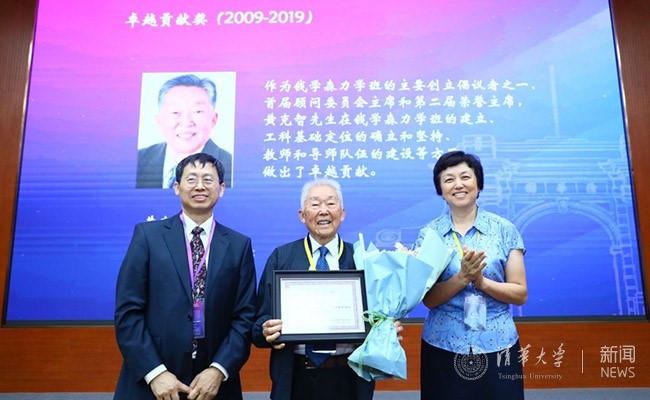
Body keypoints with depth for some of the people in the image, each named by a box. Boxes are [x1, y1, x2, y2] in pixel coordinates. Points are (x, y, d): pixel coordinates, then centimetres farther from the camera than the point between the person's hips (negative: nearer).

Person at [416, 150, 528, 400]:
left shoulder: (504, 230, -2)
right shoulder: (428, 234, -2)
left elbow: (520, 294, -2)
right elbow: (428, 299, -6)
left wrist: (481, 282, -18)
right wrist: (462, 277, -21)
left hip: (497, 346, 0)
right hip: (443, 348, 0)